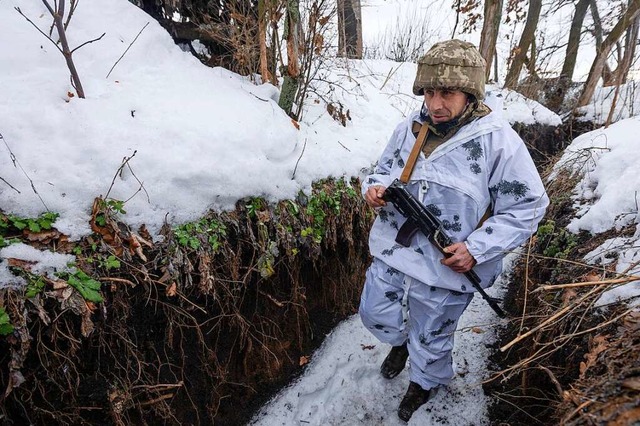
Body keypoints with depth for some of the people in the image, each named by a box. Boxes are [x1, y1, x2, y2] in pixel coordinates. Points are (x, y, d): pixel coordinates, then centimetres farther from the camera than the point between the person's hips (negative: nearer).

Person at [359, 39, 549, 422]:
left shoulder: (498, 141, -16)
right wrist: (375, 189, -12)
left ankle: (426, 382, 55)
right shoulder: (409, 128, -2)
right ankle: (401, 341, 59)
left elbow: (527, 207, -10)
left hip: (445, 269, -4)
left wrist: (477, 248, -21)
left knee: (431, 339, 20)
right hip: (391, 251, 5)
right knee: (375, 316, 22)